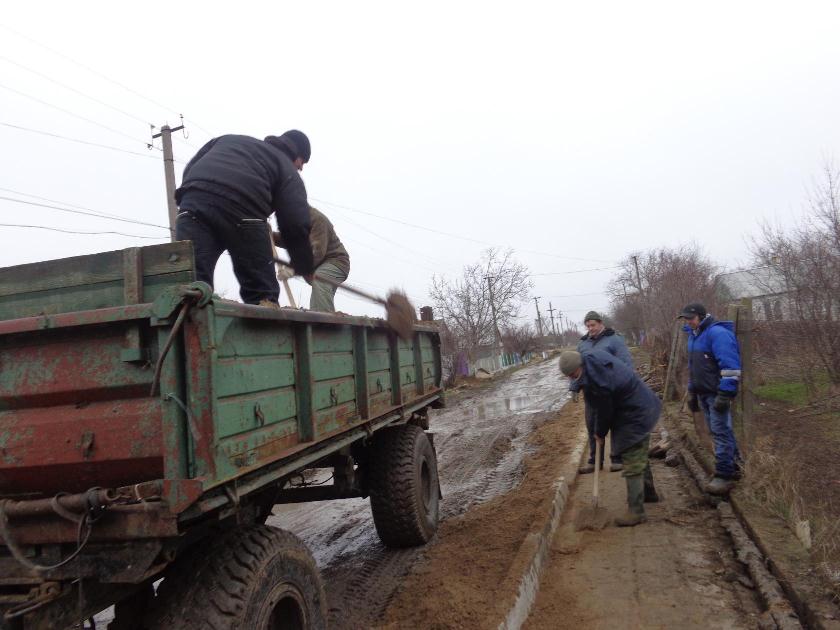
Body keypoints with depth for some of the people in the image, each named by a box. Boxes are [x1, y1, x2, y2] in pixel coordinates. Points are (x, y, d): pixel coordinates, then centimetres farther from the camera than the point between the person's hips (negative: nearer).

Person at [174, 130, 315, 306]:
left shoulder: (229, 139, 39)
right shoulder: (287, 169, 24)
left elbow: (189, 169, 29)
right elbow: (296, 225, 12)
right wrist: (306, 268, 22)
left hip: (194, 202, 3)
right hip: (243, 210, -3)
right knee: (262, 292, 6)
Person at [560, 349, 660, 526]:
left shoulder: (594, 383, -34)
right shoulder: (593, 355, -8)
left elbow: (604, 412, -18)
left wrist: (600, 433, 2)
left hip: (635, 418, -10)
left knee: (632, 465, -4)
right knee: (640, 457, 26)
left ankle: (636, 511, 3)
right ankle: (648, 492, 43)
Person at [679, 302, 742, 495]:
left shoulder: (717, 333, -16)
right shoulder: (694, 335, 14)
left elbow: (730, 366, -22)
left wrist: (725, 394, -24)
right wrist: (692, 393, 23)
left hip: (717, 394, -9)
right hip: (703, 393, 9)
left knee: (721, 432, -5)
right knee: (719, 431, 15)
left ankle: (724, 476, 0)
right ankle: (733, 466, 26)